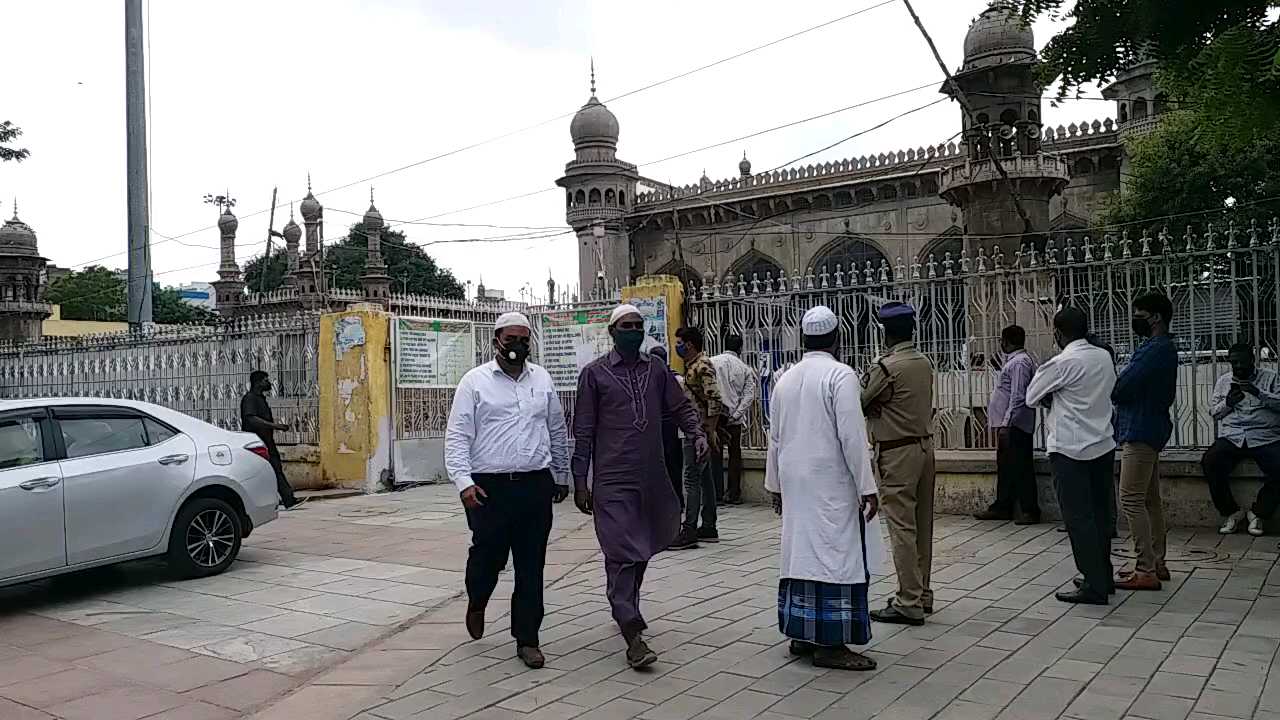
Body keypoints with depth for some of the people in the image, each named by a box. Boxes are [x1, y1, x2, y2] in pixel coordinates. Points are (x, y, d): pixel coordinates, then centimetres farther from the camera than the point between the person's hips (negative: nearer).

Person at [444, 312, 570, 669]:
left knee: (531, 567, 5)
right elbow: (457, 436, -4)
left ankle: (527, 639, 17)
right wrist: (463, 481, -15)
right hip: (489, 488, -3)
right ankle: (476, 602, 38)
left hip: (536, 485, 3)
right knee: (488, 557, 4)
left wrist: (561, 476, 20)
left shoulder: (542, 379, 11)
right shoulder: (475, 381, 0)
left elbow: (558, 431, 18)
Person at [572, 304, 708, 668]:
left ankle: (625, 609, 36)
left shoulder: (656, 369, 10)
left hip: (652, 478, 5)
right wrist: (580, 482, -4)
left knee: (643, 550, 16)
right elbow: (583, 432, -2)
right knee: (622, 553, -9)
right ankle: (632, 634, -8)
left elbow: (680, 406, 15)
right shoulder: (594, 373, -1)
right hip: (613, 480, -5)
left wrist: (697, 433, -7)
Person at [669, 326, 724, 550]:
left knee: (692, 480, -9)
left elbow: (715, 400, -21)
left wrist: (711, 433, -21)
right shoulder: (691, 366, 16)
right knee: (704, 479, 12)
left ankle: (689, 531, -8)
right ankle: (709, 527, 19)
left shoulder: (703, 366, -15)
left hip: (699, 431, -10)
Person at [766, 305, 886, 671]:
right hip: (831, 484, -7)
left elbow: (775, 438, 14)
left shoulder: (785, 380, 9)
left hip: (795, 483, 7)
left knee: (801, 549, 12)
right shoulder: (840, 375, -11)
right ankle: (830, 643, -2)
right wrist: (867, 486, -12)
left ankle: (801, 633, 20)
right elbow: (852, 436, -16)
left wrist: (775, 483, 21)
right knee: (835, 554, -3)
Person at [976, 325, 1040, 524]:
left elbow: (1018, 397, -21)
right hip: (1007, 425, 10)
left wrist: (1006, 424, -24)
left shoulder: (1019, 363, -14)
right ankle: (1002, 507, 23)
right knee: (1005, 467, 15)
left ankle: (1030, 511, 3)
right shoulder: (1012, 361, 17)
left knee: (1021, 467, -4)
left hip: (1015, 426, -10)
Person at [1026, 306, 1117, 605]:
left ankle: (1094, 586, 0)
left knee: (1079, 518, -2)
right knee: (1100, 513, 15)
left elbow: (1031, 398, -5)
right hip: (1104, 445, 8)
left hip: (1070, 449, -7)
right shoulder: (1104, 357, 7)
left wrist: (1050, 397, 15)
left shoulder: (1061, 363, -14)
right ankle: (1103, 577, 25)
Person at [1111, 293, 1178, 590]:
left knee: (1131, 500, -9)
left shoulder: (1155, 350, -17)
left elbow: (1122, 388, -22)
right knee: (1150, 499, 15)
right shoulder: (1164, 348, 17)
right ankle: (1156, 563, 22)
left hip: (1140, 432, -11)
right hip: (1151, 429, 11)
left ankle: (1145, 571, -8)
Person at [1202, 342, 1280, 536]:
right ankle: (1231, 513, -11)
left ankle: (1258, 513, -6)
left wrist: (1259, 394, -15)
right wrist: (1228, 402, -5)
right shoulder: (1223, 381, 19)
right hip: (1231, 437, 2)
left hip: (1264, 438, -2)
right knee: (1209, 462, -27)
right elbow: (1213, 411, 15)